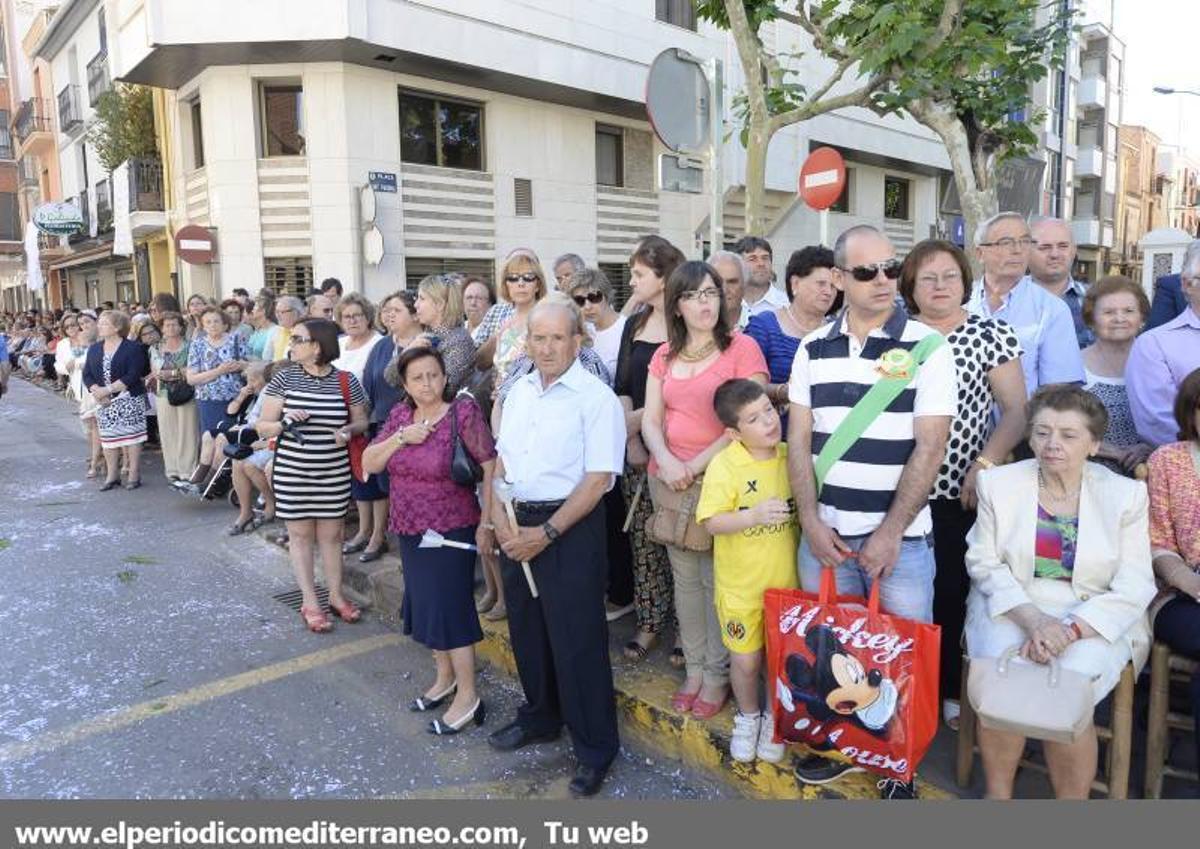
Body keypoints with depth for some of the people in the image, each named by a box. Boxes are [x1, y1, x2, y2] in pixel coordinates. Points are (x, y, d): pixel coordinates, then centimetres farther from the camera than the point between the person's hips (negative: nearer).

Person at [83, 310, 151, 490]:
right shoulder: (94, 349, 13)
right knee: (107, 438, 8)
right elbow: (87, 375, 8)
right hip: (104, 402, 6)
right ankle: (113, 476, 16)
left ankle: (134, 475, 4)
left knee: (130, 436, -3)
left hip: (129, 400, -6)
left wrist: (107, 390, -18)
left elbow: (133, 376, -15)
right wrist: (96, 391, -12)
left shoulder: (133, 348, -6)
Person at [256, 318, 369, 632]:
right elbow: (262, 427, 0)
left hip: (334, 473, 0)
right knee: (300, 534, 8)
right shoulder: (284, 378, -3)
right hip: (292, 473, 0)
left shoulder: (347, 381, -4)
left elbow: (361, 420, 8)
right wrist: (284, 422, -20)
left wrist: (348, 431, -14)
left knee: (331, 534, 10)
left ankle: (336, 595, 26)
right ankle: (310, 602, 19)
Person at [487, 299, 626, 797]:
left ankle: (595, 748, 20)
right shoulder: (519, 392, 9)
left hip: (570, 526, -6)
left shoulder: (596, 397, -11)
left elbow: (598, 479, -16)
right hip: (517, 525, 7)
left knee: (577, 641, 2)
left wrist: (546, 534, -16)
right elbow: (501, 459, 13)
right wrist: (500, 518, -2)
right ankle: (540, 717, 41)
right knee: (526, 630, 19)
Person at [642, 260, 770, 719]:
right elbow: (651, 421, 7)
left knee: (717, 578, 1)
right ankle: (694, 667, 24)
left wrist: (696, 465, -13)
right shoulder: (664, 355, 11)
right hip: (668, 481, 5)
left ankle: (717, 674, 17)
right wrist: (668, 463, -12)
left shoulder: (742, 347, -5)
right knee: (684, 576, 11)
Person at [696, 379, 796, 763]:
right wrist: (754, 516, -30)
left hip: (786, 579, 3)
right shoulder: (724, 465, -17)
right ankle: (748, 717, 37)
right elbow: (711, 522, -19)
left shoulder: (791, 456, -4)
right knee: (746, 659, 10)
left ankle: (774, 718, 40)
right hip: (741, 584, -3)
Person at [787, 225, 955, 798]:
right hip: (825, 530, 3)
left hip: (900, 534, -3)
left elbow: (930, 448, -10)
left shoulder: (926, 347, -6)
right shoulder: (812, 348, 4)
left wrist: (889, 533, -13)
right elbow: (798, 439, 4)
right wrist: (811, 522, -4)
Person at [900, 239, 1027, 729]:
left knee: (953, 593, 3)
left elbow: (1016, 410, -1)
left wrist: (986, 463, -14)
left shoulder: (992, 335, 2)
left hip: (960, 493, -2)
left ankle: (951, 690, 21)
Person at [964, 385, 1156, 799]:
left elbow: (1134, 588, -5)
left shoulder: (1125, 494, -1)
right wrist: (1031, 618, -16)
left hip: (1096, 619, 0)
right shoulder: (998, 483, 2)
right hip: (1012, 608, 1)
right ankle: (997, 794, -3)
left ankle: (1074, 798, -3)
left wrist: (1070, 629, -20)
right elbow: (984, 563, 1)